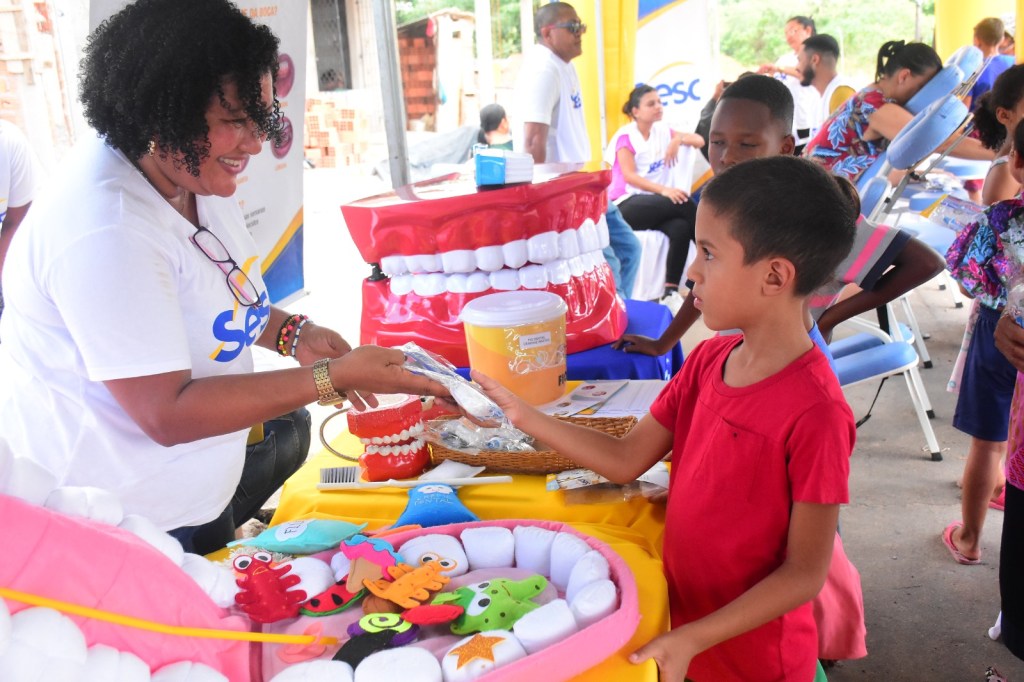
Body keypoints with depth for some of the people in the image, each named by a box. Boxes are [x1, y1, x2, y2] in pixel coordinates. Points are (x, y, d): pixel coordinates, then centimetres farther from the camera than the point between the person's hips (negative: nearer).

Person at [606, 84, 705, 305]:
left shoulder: (663, 131, 13)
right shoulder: (626, 136, -3)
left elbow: (699, 140, 11)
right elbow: (630, 176, -15)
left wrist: (678, 139, -11)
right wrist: (664, 190, -28)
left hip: (655, 206, 5)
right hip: (627, 206, -5)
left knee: (681, 228, -30)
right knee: (683, 203, -29)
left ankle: (671, 291, -30)